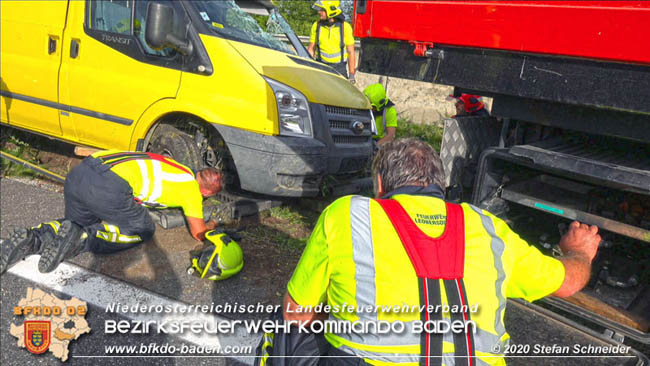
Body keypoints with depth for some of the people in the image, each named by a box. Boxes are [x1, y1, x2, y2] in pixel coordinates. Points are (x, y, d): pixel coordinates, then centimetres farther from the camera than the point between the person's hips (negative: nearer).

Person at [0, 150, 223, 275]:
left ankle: (34, 239, 3)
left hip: (78, 171, 8)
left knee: (78, 223, 31)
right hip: (108, 186, -8)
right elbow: (198, 234, 19)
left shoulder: (178, 168, 27)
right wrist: (211, 225, 39)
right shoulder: (191, 189, 9)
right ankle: (80, 239, -6)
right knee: (143, 230, 12)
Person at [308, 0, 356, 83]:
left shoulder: (345, 27, -4)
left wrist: (351, 75, -5)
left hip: (339, 69, -1)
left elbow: (351, 52, -1)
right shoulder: (316, 25, 3)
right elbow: (311, 49, 8)